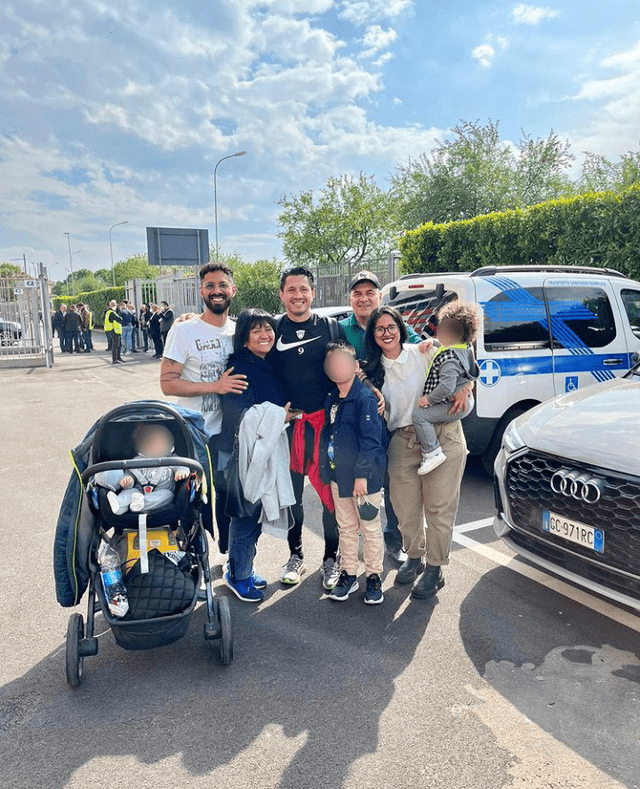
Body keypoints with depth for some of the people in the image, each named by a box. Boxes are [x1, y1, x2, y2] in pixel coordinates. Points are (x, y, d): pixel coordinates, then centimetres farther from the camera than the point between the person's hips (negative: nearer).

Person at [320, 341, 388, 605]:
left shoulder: (365, 398, -16)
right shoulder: (331, 399, 8)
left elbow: (370, 440, -19)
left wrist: (362, 475, -20)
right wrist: (326, 468, 15)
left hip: (364, 476, -7)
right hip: (338, 475, 7)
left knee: (370, 527, 7)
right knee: (345, 526, 16)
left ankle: (374, 577, 21)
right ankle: (348, 574, 29)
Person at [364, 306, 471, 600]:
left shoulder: (423, 353, -2)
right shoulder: (374, 369, 9)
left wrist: (464, 387, -16)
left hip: (443, 437, -3)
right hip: (403, 442, 4)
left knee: (439, 506, 1)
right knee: (405, 507, 9)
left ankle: (435, 569, 15)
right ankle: (414, 557, 32)